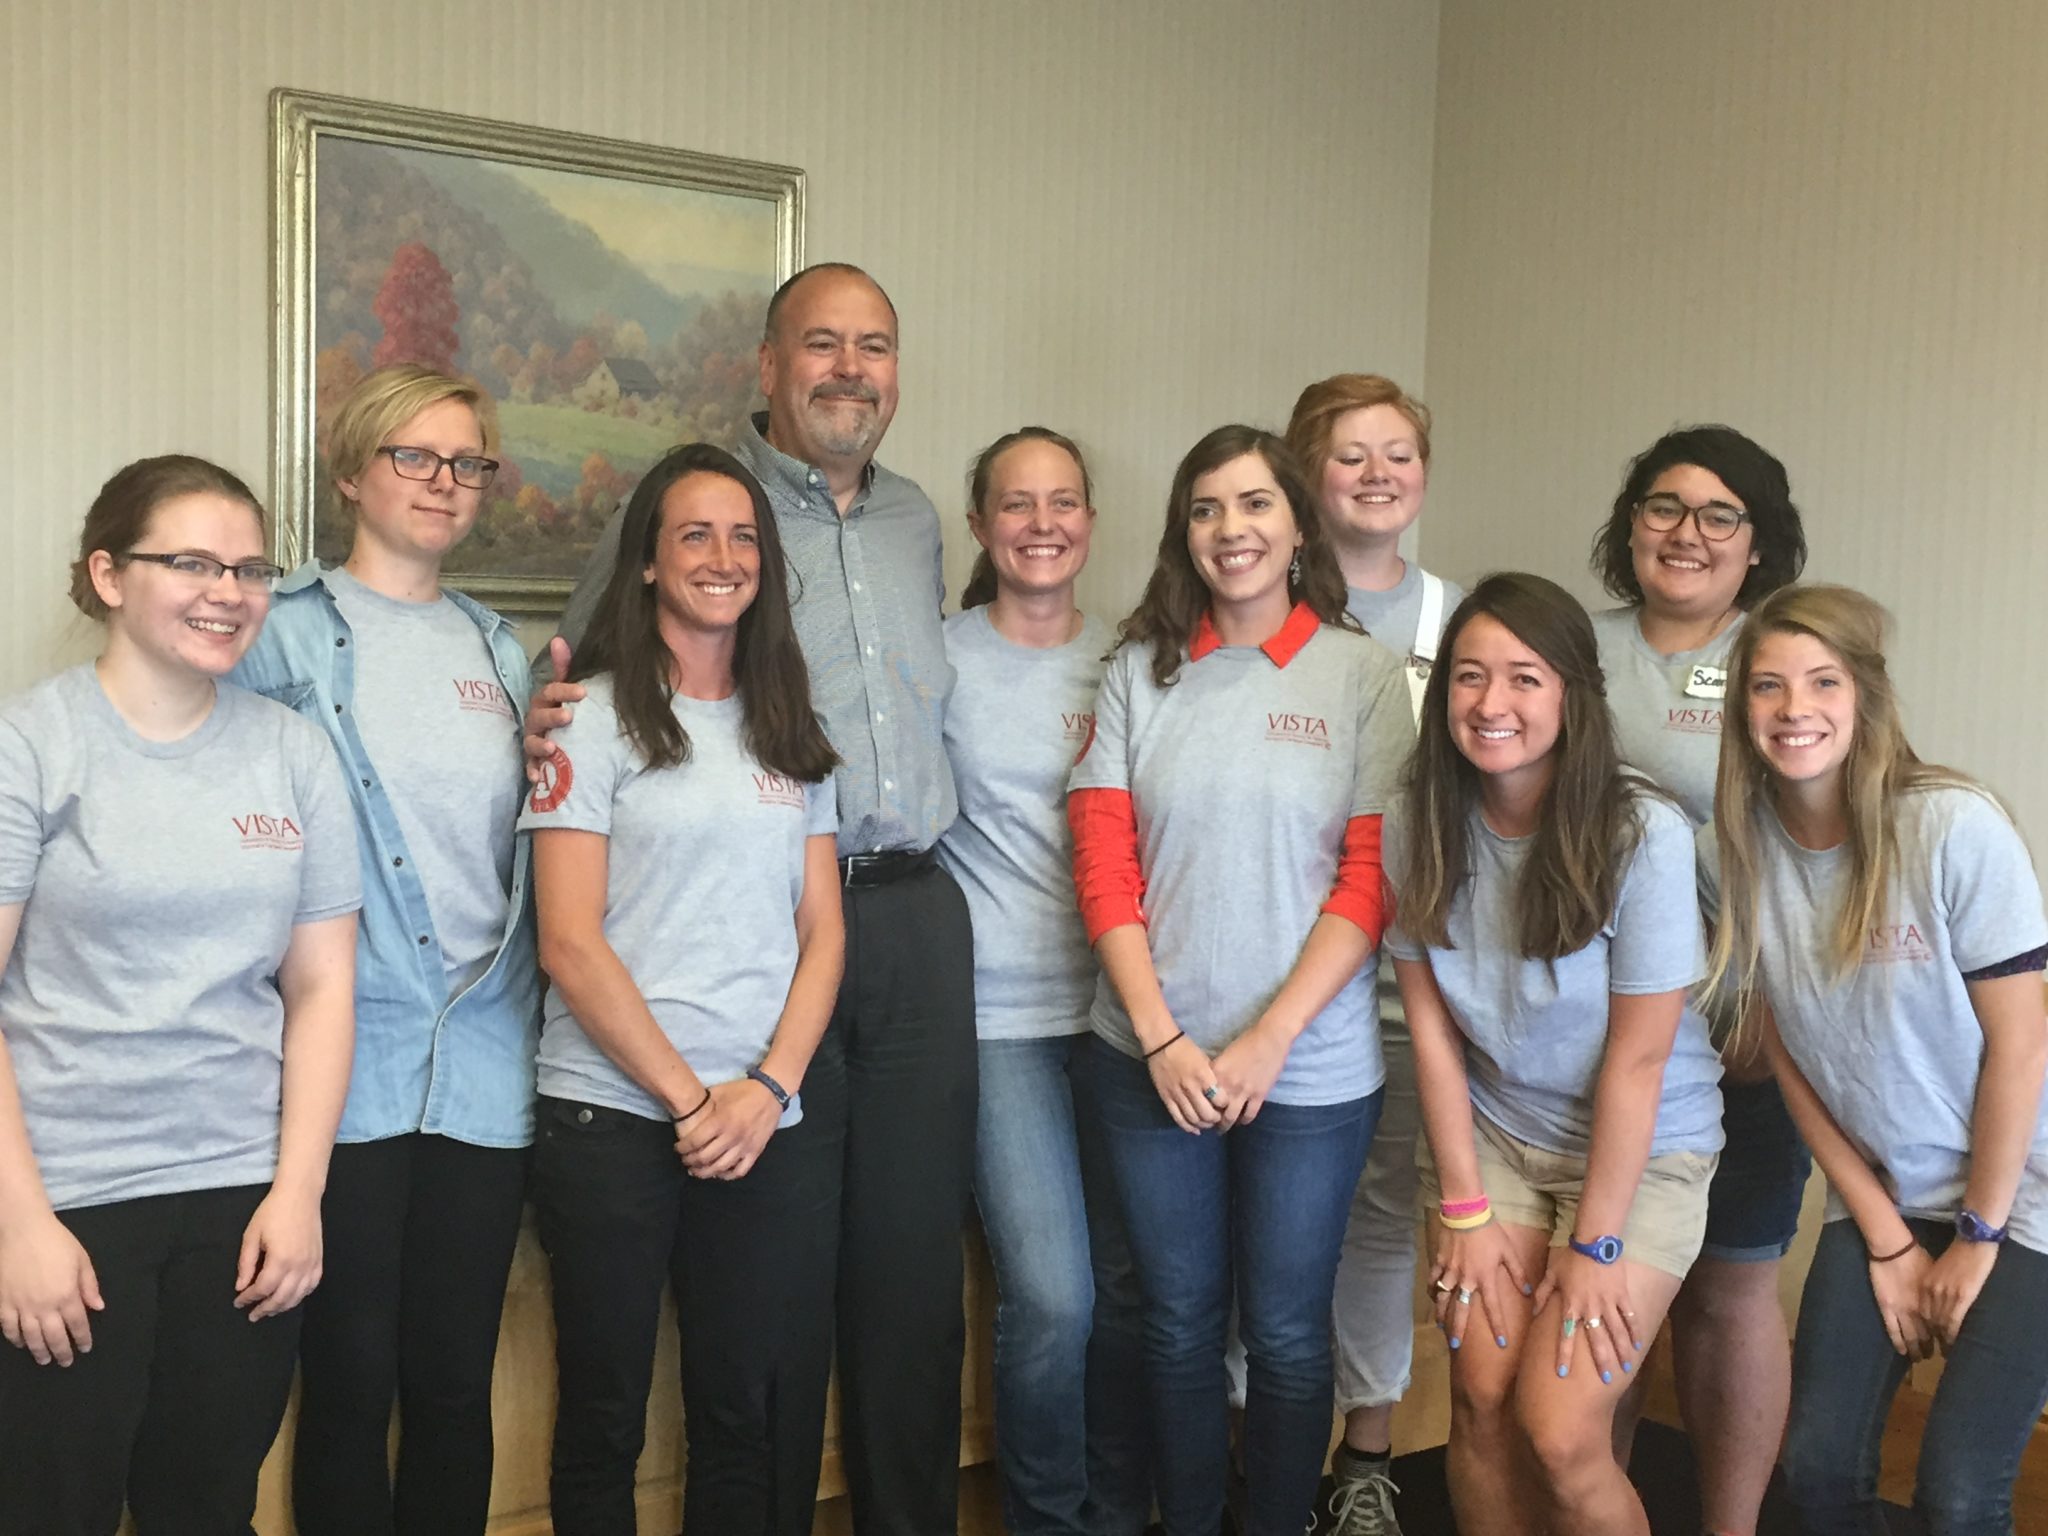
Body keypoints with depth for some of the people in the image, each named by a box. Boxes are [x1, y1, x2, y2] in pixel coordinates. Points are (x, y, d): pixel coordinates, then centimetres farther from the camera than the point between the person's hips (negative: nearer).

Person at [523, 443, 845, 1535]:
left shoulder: (791, 728, 12)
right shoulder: (595, 717, -2)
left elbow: (822, 932, 9)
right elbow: (570, 943, -8)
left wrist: (768, 1086, -6)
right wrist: (688, 1096, -11)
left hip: (779, 1116, 4)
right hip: (615, 1112, -4)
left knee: (756, 1413, 11)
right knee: (604, 1417, 8)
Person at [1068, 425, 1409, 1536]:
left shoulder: (1365, 677, -2)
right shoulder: (1140, 672, 3)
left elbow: (1371, 881, -6)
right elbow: (1104, 864, 0)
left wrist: (1267, 1040, -13)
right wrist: (1161, 1039, -9)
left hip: (1312, 1067, -1)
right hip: (1151, 1061, 2)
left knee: (1285, 1332, 10)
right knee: (1178, 1321, 14)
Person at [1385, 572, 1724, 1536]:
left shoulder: (1643, 834, -21)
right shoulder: (1418, 827, -10)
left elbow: (1637, 1057, -16)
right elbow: (1431, 1024, -4)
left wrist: (1593, 1244, -12)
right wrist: (1464, 1210, -4)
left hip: (1642, 1149, -3)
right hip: (1493, 1137, 3)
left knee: (1560, 1436, -9)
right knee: (1480, 1402, -3)